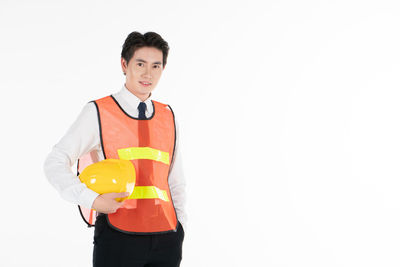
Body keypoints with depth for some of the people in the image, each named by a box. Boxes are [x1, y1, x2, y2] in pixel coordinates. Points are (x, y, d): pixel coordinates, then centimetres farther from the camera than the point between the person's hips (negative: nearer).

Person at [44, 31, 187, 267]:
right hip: (118, 237, -4)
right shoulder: (98, 113, 0)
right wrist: (92, 200, -15)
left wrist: (180, 227, 10)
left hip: (166, 239, 4)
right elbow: (55, 163, -3)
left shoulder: (168, 117, 13)